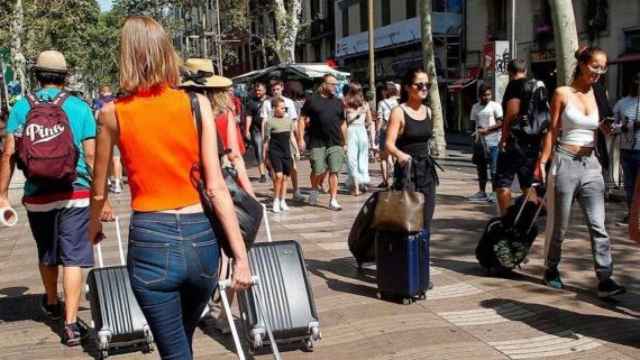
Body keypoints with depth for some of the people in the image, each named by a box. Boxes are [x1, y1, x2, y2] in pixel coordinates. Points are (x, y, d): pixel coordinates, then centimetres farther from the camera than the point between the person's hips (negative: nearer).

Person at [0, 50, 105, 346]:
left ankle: (52, 305, 44)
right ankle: (70, 325, -3)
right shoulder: (79, 107, -2)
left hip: (37, 196, 2)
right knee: (72, 258, 1)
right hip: (75, 193, -2)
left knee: (46, 255, 21)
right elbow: (91, 156, -4)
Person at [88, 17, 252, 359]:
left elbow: (99, 191, 10)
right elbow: (216, 187, -7)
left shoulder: (113, 113, -1)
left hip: (150, 241, -2)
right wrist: (241, 256, -4)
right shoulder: (197, 104, -2)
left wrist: (93, 224, 32)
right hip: (200, 239, 2)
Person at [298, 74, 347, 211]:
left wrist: (344, 142, 14)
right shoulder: (312, 101, 1)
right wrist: (301, 139, -4)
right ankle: (314, 190, 29)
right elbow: (302, 120, 3)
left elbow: (343, 123, 17)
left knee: (334, 171, -2)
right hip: (317, 143, -3)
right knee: (318, 171, -2)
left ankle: (333, 201, 4)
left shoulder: (338, 102, 12)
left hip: (336, 143, 3)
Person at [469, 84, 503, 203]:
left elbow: (501, 123, -7)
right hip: (479, 141, 5)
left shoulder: (495, 106, -3)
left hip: (492, 141, -5)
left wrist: (487, 129, -14)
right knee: (481, 168, 9)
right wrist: (476, 132, 4)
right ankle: (481, 192, 17)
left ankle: (494, 192, -1)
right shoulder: (475, 107, 12)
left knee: (494, 168, -5)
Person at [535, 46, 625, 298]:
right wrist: (542, 162, -7)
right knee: (559, 223, 6)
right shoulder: (563, 94, -1)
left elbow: (600, 131, 15)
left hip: (591, 165, 4)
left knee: (598, 225, -4)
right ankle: (551, 270, 25)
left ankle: (605, 280, -5)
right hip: (566, 162, -3)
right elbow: (553, 131, -1)